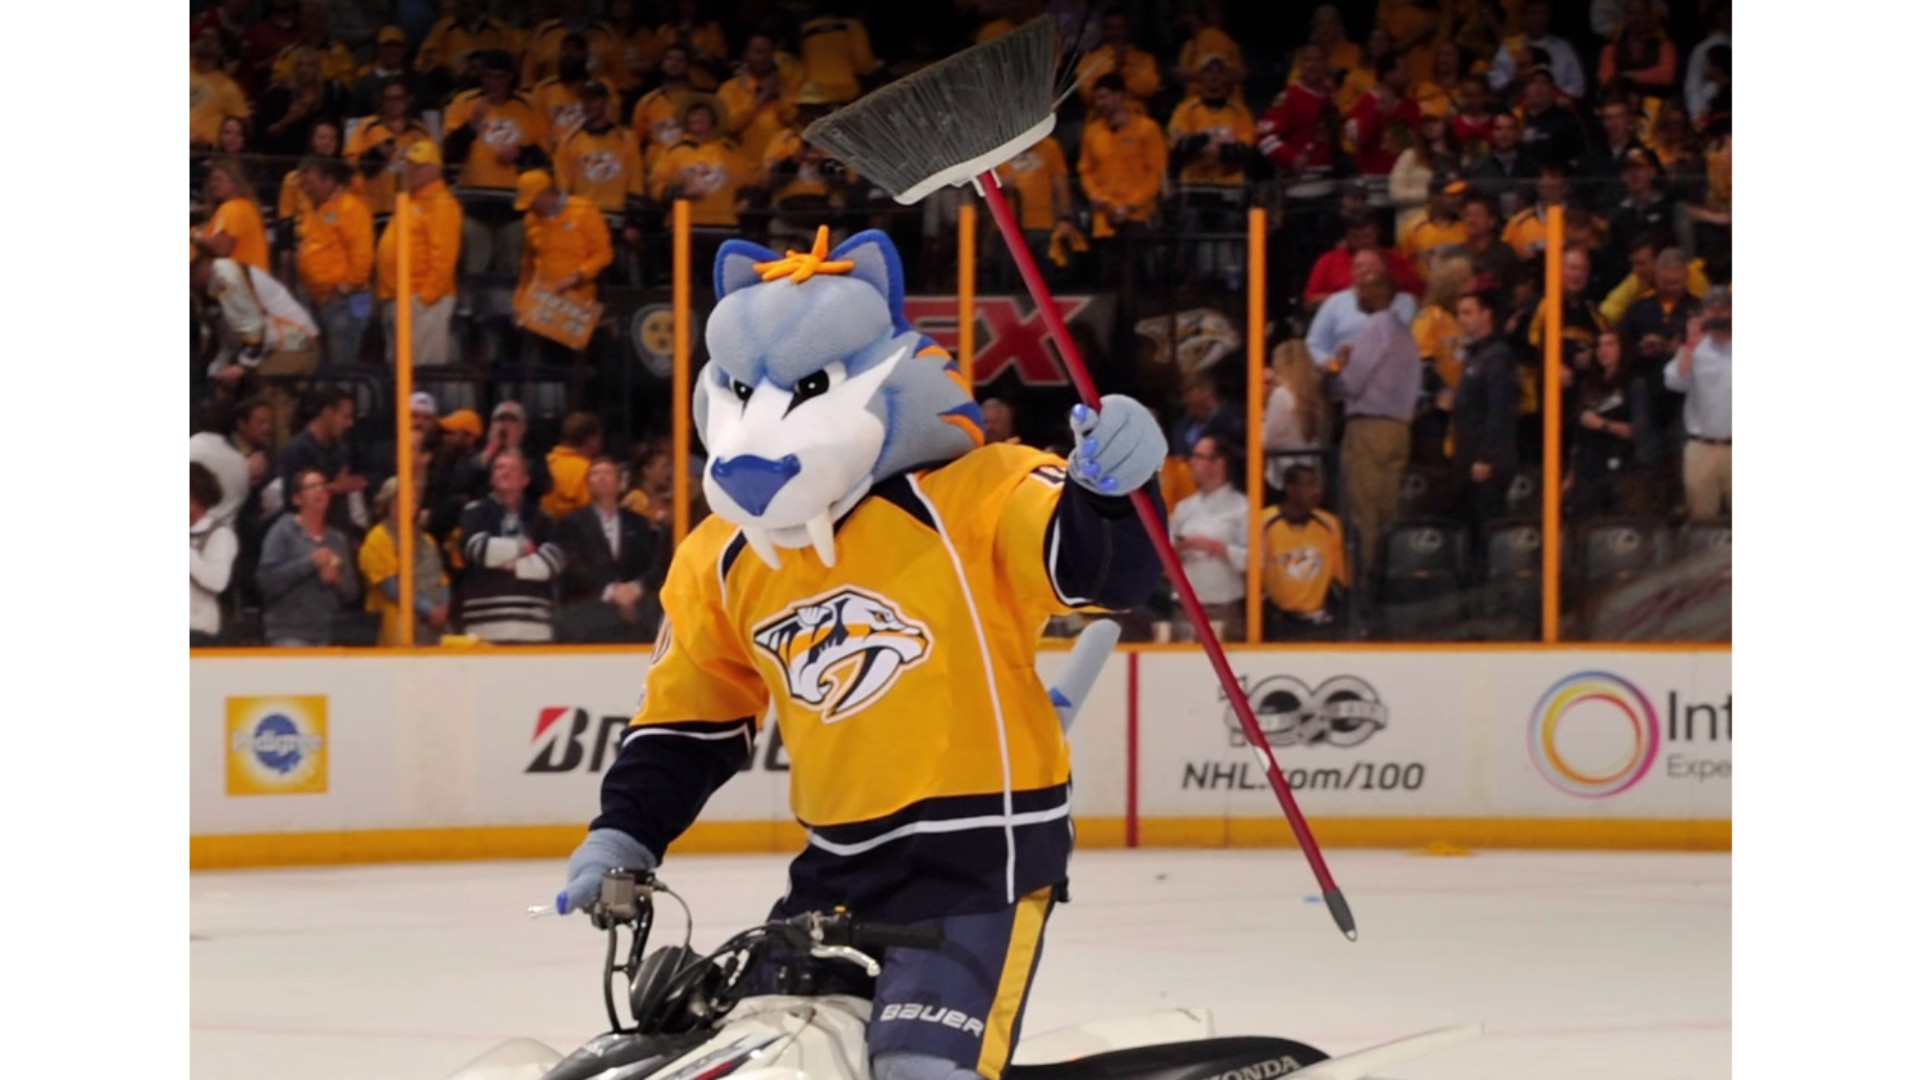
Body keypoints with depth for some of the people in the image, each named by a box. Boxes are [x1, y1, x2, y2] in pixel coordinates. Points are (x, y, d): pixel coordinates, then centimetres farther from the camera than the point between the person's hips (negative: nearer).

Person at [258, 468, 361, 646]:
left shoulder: (338, 539, 12)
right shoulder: (283, 531, -2)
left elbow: (351, 592, 16)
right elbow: (268, 579, -13)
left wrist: (336, 580, -6)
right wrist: (310, 563, -16)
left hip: (325, 636, 5)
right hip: (289, 635, -5)